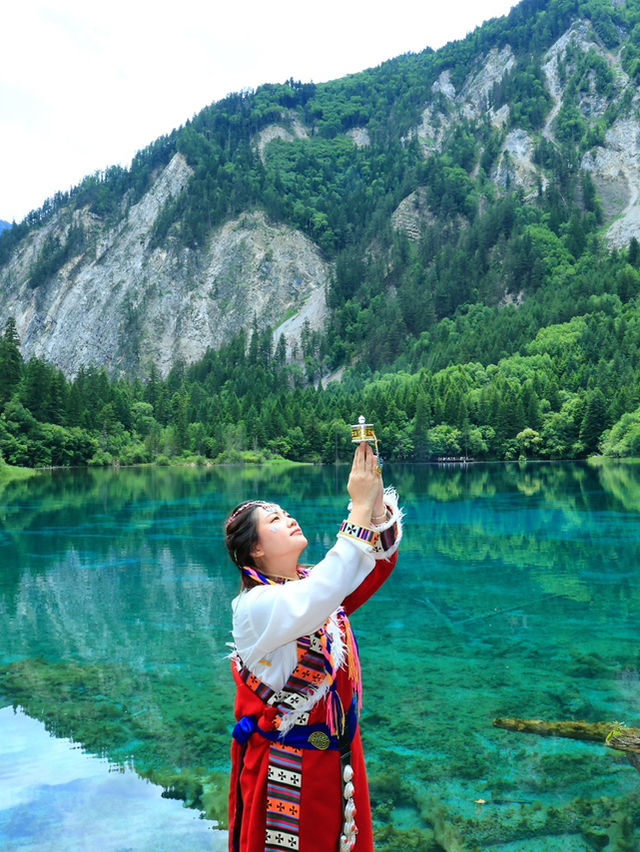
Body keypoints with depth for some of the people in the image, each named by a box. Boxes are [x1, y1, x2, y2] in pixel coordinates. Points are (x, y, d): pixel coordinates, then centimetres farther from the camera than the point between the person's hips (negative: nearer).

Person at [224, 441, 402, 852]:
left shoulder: (313, 583, 2)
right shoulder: (254, 606, -21)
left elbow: (380, 560, -7)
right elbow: (317, 602, -39)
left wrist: (377, 500, -24)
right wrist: (359, 508, -38)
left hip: (340, 757, 7)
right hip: (285, 768, -7)